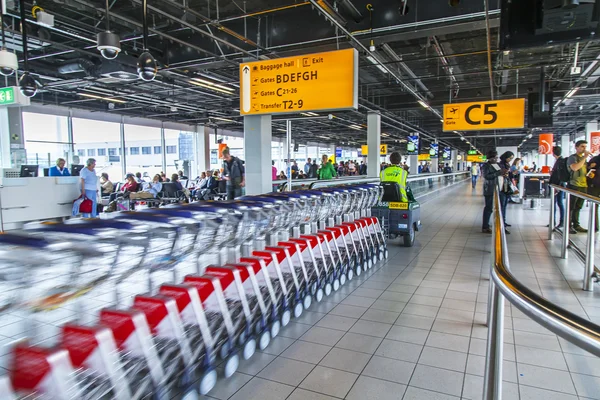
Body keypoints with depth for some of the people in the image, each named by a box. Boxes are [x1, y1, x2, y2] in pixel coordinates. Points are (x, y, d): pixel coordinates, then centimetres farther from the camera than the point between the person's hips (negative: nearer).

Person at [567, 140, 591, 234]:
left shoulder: (584, 158, 20)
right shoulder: (572, 157, -5)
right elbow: (575, 167, -24)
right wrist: (585, 157, -20)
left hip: (583, 185, 8)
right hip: (574, 185, -8)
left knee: (578, 207, 13)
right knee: (571, 207, -3)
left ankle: (576, 225, 20)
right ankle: (568, 226, 1)